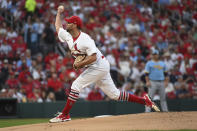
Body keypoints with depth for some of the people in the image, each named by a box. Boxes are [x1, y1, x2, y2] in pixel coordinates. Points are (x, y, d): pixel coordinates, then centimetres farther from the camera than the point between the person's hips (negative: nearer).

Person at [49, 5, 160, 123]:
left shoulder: (85, 39, -21)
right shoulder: (67, 36, 5)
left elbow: (93, 57, -28)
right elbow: (58, 26, 24)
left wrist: (79, 64, -25)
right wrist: (59, 12, 31)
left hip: (99, 66, -9)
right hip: (93, 68, 9)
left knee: (76, 85, -14)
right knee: (114, 94, 9)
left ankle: (64, 115, -10)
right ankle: (144, 100, 15)